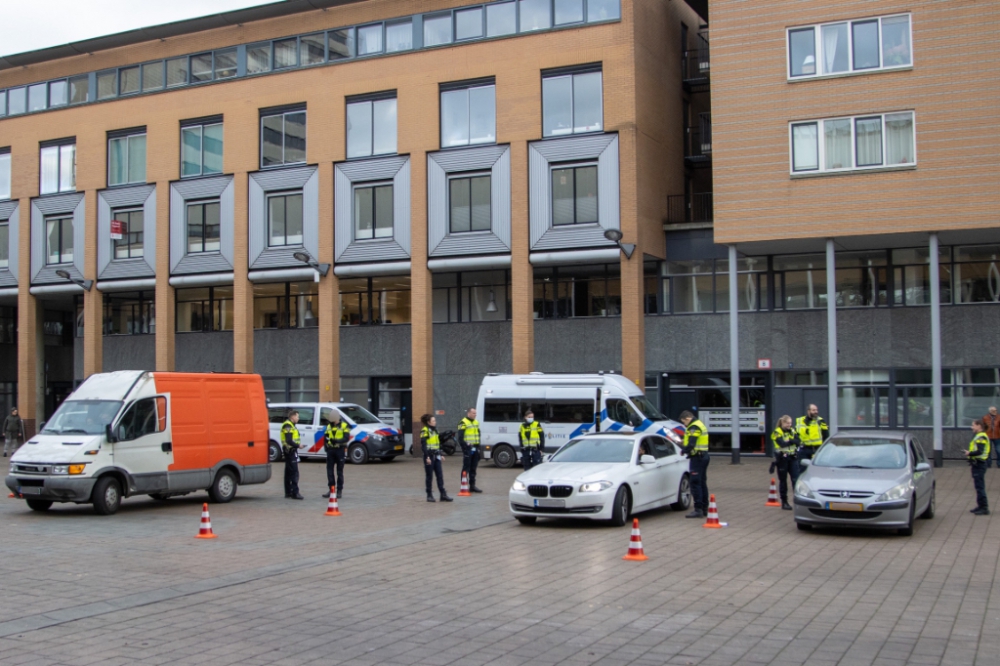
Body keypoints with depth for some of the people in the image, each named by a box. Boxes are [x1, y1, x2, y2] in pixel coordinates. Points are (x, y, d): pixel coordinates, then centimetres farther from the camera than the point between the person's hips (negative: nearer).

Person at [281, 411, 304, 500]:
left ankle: (288, 493, 17)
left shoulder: (291, 425, 19)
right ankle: (295, 493, -13)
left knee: (289, 472, 13)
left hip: (289, 451, 11)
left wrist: (298, 444, 9)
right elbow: (289, 441, -23)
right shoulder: (288, 426, -14)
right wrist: (298, 445, -14)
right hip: (291, 451, -11)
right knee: (294, 472, -12)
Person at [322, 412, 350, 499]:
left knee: (339, 472, 1)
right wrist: (326, 446, -3)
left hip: (340, 450, -4)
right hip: (331, 450, 4)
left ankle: (339, 491, 7)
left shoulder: (344, 426, -2)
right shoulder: (329, 426, 13)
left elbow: (347, 438, -12)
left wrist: (337, 441, -27)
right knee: (329, 470, 4)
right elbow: (325, 437, 14)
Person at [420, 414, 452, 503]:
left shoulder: (434, 430, 15)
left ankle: (443, 494, 3)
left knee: (440, 475, 3)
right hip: (429, 456, -7)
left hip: (436, 456, 7)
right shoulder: (425, 430, -9)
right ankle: (429, 495, 9)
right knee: (429, 476, 1)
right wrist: (427, 457, -21)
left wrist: (440, 455, 17)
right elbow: (423, 445, -15)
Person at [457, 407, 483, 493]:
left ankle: (472, 485, 19)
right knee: (466, 468, -5)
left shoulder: (476, 422, 16)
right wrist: (465, 447, -18)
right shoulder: (463, 423, -10)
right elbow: (460, 437, -14)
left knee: (473, 468, 12)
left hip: (475, 449, 8)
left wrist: (478, 447, 16)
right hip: (468, 448, -8)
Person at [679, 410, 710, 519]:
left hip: (697, 457, -11)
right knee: (702, 483, 15)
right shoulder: (700, 425, 18)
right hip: (704, 456, 11)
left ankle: (698, 510, -11)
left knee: (695, 483, -9)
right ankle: (704, 508, 21)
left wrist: (683, 450, -6)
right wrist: (686, 449, 10)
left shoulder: (694, 427, -15)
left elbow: (691, 445, -23)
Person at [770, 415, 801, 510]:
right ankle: (784, 502, 12)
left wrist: (788, 441, -19)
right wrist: (792, 441, -9)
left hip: (792, 457, 4)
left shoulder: (792, 431, 9)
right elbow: (782, 443, -21)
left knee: (796, 479, -4)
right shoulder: (777, 432, -6)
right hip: (782, 458, -4)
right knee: (783, 481, 5)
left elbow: (798, 441, -5)